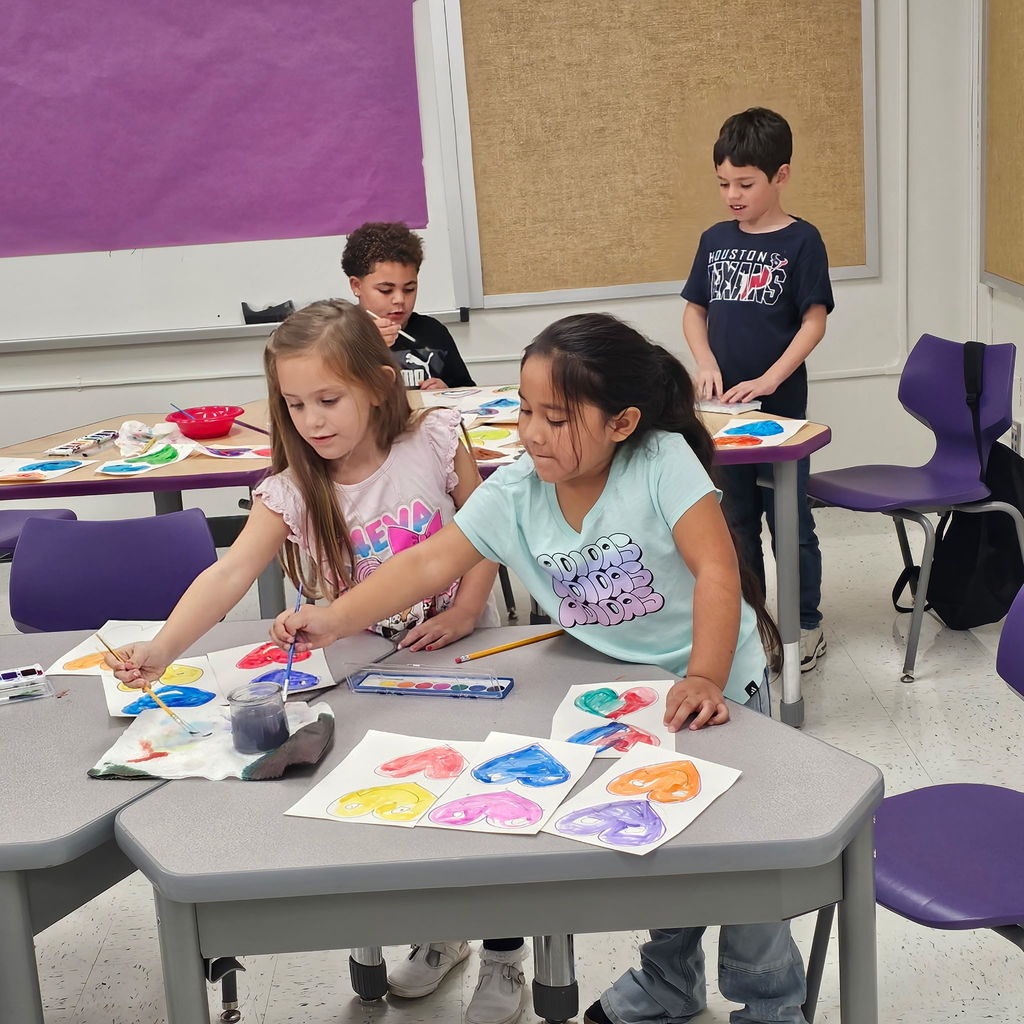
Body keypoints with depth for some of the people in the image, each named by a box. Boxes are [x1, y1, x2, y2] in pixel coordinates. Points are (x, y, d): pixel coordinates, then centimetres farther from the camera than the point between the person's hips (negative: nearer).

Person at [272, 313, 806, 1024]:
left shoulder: (664, 462, -25)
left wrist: (704, 681, -37)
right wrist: (335, 621, -26)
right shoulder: (514, 492, -12)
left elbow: (716, 569, -30)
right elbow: (428, 564, -15)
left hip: (713, 680, -4)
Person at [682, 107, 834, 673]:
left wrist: (768, 380, -20)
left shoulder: (800, 241, -8)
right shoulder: (715, 239, 6)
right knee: (735, 517, 15)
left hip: (780, 407, -5)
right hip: (723, 405, 5)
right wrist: (706, 362, -8)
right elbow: (695, 310, 10)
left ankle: (806, 624, 20)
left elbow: (814, 321, -11)